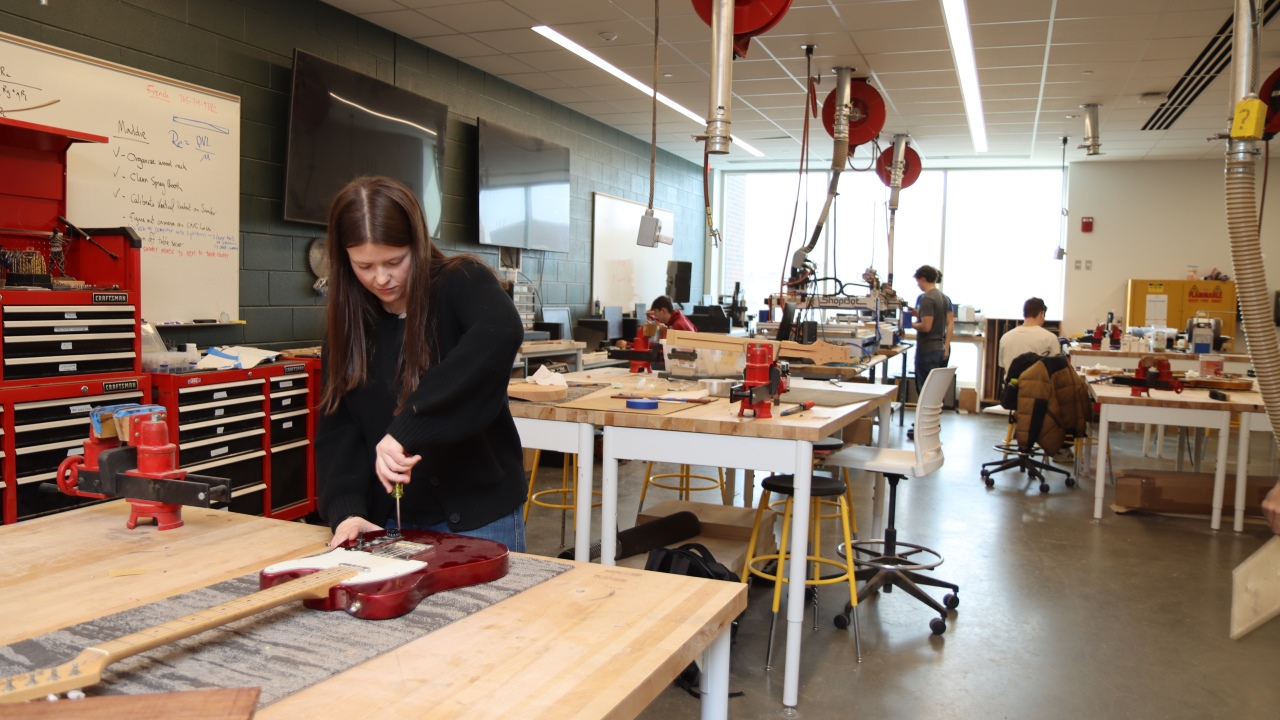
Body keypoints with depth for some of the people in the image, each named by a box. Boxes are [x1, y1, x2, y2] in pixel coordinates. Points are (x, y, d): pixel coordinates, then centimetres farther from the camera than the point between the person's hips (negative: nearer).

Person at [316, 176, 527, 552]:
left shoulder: (462, 283, -12)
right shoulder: (347, 325, 5)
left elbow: (501, 332, -35)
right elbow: (336, 427, 1)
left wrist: (408, 426, -39)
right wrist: (346, 509, -15)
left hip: (480, 515, -4)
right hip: (387, 522, 5)